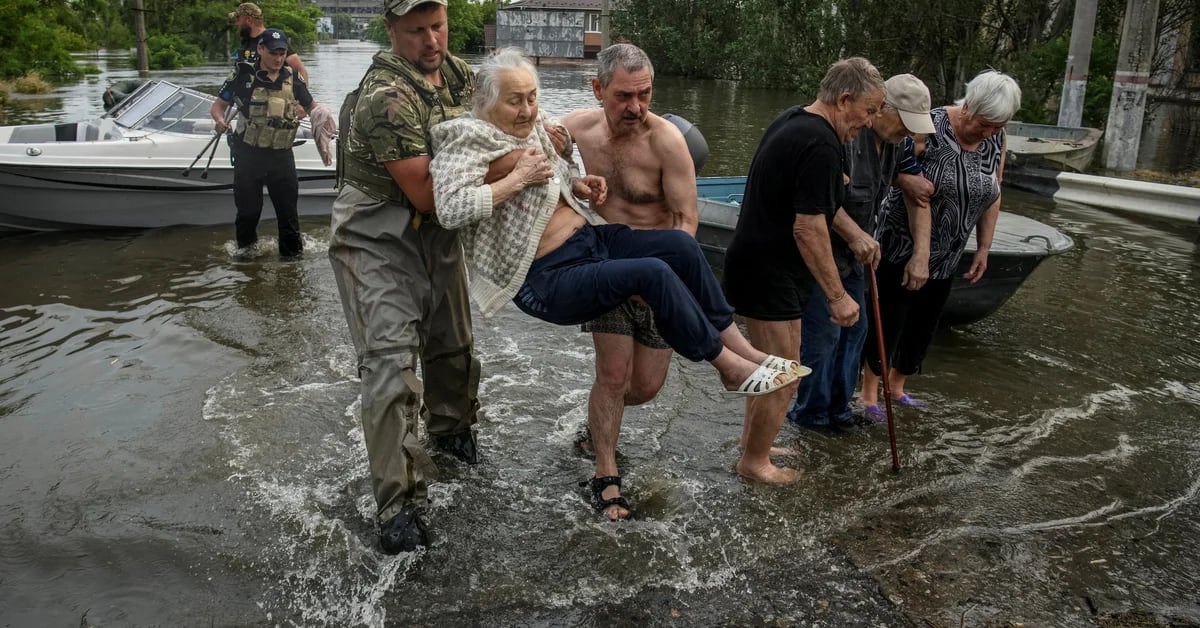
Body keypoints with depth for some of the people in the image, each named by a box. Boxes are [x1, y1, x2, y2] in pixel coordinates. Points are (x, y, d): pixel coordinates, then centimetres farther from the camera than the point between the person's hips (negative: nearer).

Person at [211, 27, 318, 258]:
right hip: (248, 154, -1)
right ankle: (246, 244, 37)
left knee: (288, 206, 4)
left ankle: (292, 252, 16)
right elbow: (218, 105, 1)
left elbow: (312, 106, 17)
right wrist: (220, 120, -22)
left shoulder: (292, 81, 3)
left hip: (281, 155, 2)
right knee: (248, 208, 12)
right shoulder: (244, 77, -6)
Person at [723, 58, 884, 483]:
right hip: (771, 277, -10)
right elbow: (808, 228, -24)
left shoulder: (791, 120, 10)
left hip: (753, 267, 10)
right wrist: (837, 296, -19)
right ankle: (754, 462, 18)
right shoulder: (821, 146, -21)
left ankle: (752, 444, 37)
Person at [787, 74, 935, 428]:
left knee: (854, 329, 14)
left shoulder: (892, 141, 6)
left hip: (853, 254, 10)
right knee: (823, 334, -4)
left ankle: (837, 408, 28)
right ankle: (811, 413, 13)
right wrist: (855, 234, -30)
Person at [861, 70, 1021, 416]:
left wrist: (983, 249, 10)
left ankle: (897, 387, 29)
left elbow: (992, 196, 10)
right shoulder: (930, 129, -20)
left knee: (923, 325, 13)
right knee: (888, 322, 1)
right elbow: (918, 195, -25)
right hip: (903, 249, -6)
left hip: (946, 257, 6)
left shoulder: (995, 140, 0)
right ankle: (869, 393, 15)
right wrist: (919, 255, -29)